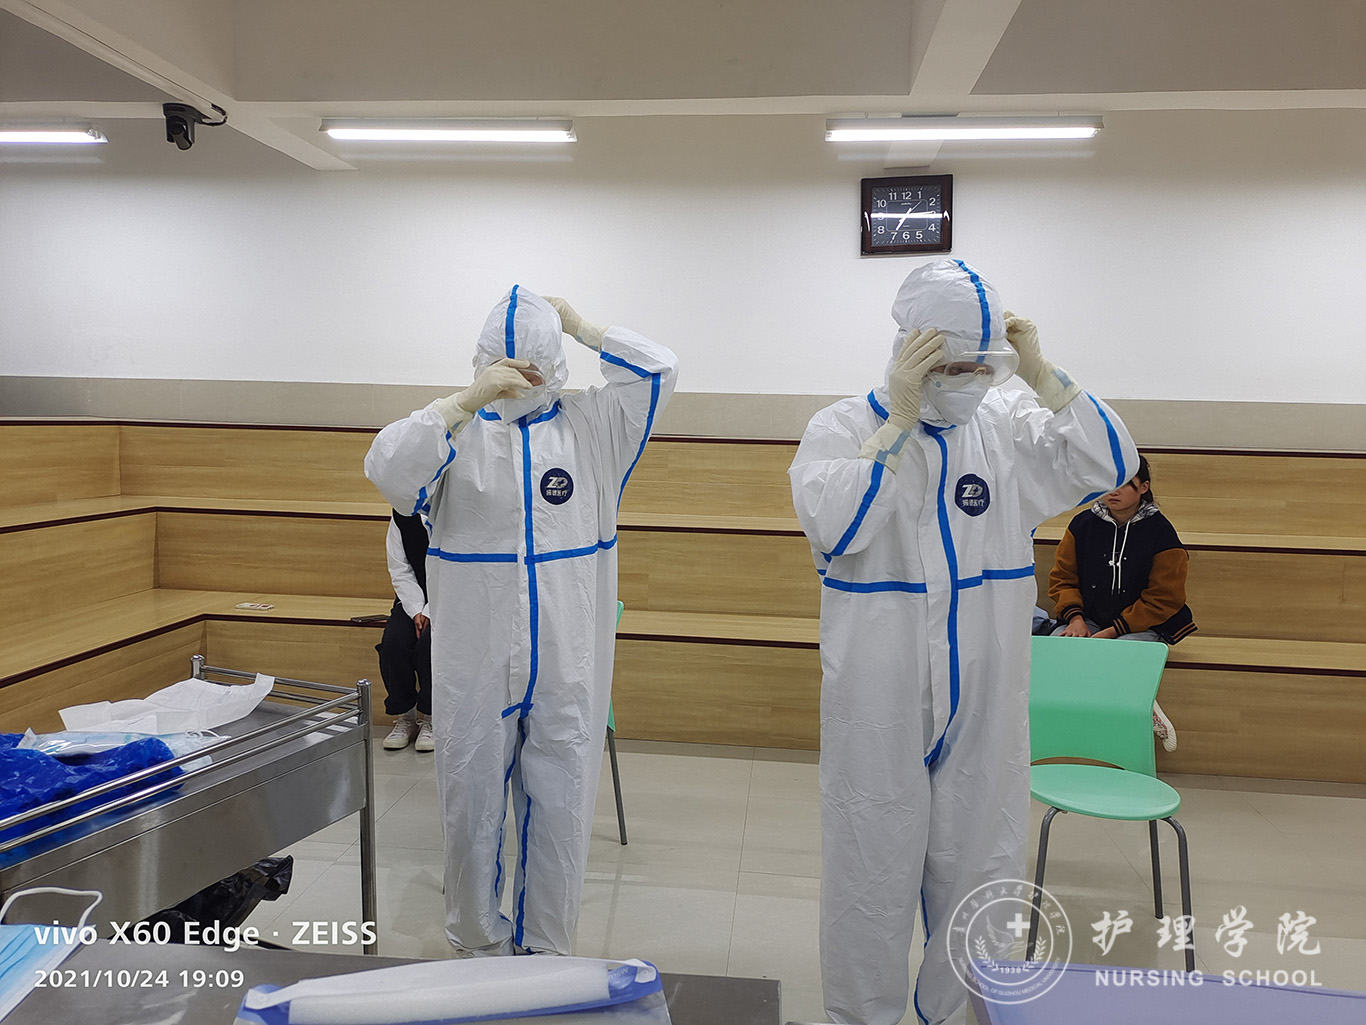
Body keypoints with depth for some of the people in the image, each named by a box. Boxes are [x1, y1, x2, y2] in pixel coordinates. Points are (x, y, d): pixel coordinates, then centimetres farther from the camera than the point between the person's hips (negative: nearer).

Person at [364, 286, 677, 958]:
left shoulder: (588, 425, 6)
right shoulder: (458, 427, 3)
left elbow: (658, 369, 0)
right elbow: (386, 470, -13)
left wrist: (579, 327, 3)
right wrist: (470, 398, -19)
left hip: (567, 657, 1)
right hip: (473, 656, 0)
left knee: (560, 803, 9)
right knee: (471, 798, 12)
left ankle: (545, 948, 28)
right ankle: (475, 943, 33)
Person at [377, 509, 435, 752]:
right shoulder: (402, 516, 0)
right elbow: (400, 570, 1)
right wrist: (416, 611, -12)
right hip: (414, 600, 4)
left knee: (429, 644, -29)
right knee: (393, 644, -22)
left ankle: (430, 718, -10)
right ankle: (404, 716, -3)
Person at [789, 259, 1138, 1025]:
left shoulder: (1009, 424, 2)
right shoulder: (845, 426, -8)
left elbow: (1109, 467, -6)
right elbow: (834, 525, -23)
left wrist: (1041, 373, -13)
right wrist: (899, 419, -23)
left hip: (987, 700, 3)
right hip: (879, 703, -3)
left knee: (981, 869, 18)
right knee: (872, 872, 11)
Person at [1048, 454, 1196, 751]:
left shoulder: (1160, 532, -5)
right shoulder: (1082, 524, 5)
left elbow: (1163, 601, -5)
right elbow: (1062, 578, 11)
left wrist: (1112, 631, -14)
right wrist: (1075, 618, -8)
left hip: (1142, 626, -4)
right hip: (1088, 620, 4)